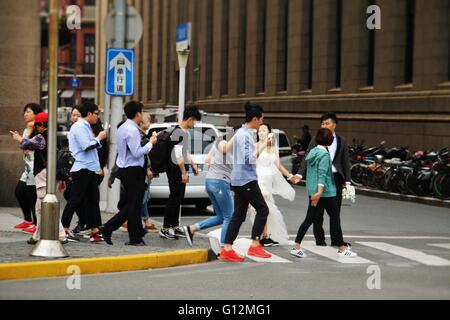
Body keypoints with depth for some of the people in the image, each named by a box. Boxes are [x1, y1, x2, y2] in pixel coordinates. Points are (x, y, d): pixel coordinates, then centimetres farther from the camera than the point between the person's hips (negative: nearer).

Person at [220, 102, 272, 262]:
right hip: (246, 179, -10)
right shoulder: (245, 135, -15)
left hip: (240, 180, 10)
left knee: (239, 214, 7)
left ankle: (227, 249, 5)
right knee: (262, 209, -4)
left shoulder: (244, 133, 17)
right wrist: (260, 149, -9)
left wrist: (264, 145, 20)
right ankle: (255, 245, -4)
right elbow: (248, 158, -22)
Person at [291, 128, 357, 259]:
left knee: (310, 219, 7)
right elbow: (322, 174, -23)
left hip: (312, 192, 8)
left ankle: (296, 247, 0)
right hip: (326, 192, -8)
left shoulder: (312, 152, 10)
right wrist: (320, 191, -29)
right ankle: (342, 249, 12)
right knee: (335, 218, 4)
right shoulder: (324, 154, -14)